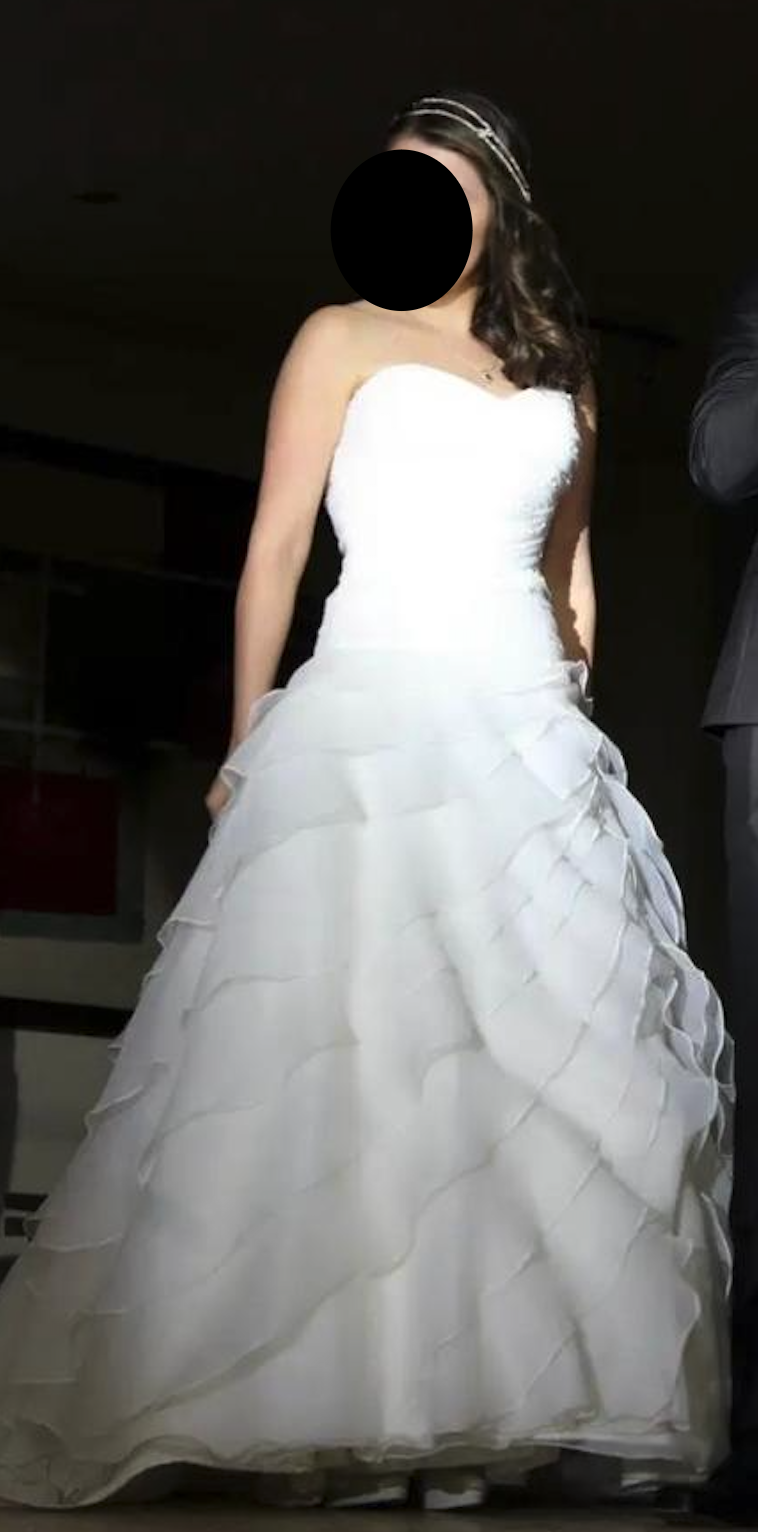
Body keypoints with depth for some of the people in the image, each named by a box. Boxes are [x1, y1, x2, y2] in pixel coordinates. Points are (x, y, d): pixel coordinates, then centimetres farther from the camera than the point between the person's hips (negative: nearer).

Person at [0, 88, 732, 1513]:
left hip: (534, 736, 4)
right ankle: (334, 1409, -12)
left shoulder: (559, 369, 20)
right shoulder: (344, 339, 10)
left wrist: (575, 716, 15)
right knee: (353, 1046, -14)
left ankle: (487, 1405, -1)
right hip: (373, 715, -4)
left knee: (532, 1054, -4)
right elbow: (275, 550, 4)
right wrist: (247, 744, -2)